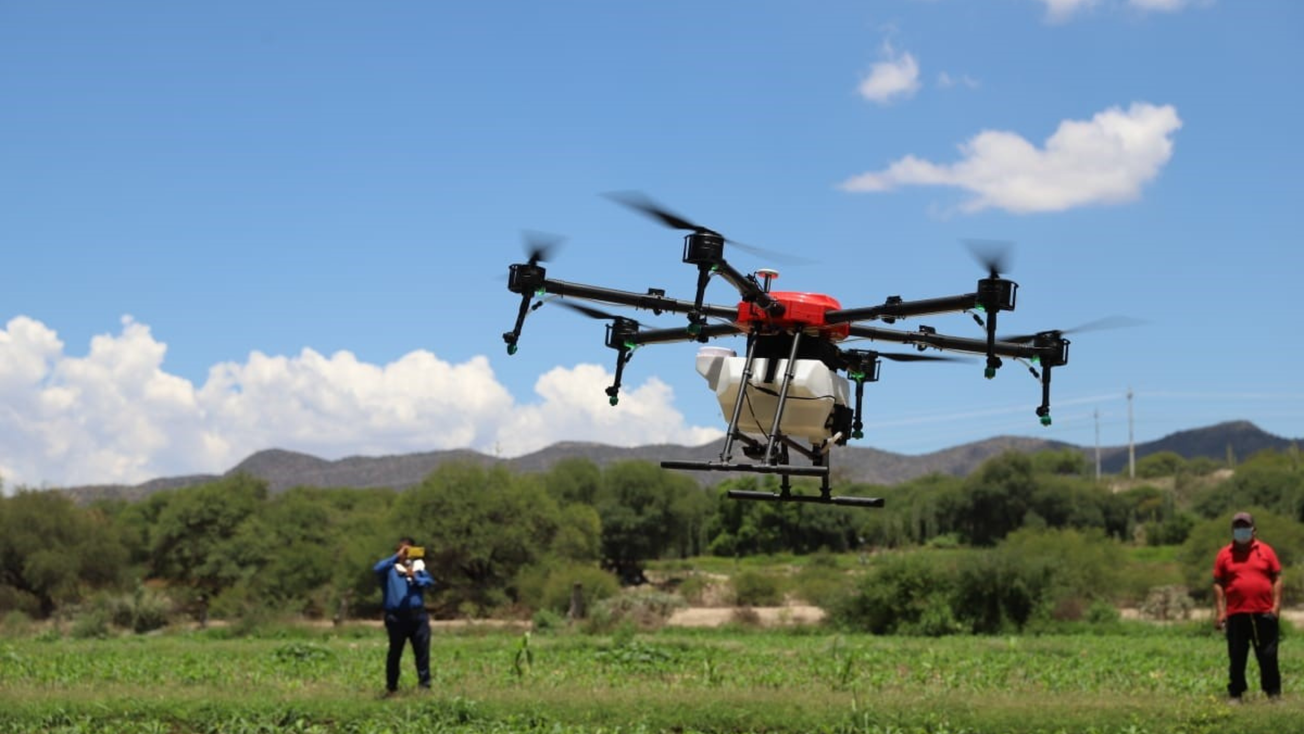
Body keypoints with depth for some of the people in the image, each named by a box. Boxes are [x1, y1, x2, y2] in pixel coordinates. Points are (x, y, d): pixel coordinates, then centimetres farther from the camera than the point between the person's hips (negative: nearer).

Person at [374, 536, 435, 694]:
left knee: (422, 650, 0)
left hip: (417, 615, 3)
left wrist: (415, 578, -17)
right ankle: (391, 686, 15)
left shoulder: (418, 566, 14)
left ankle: (425, 683, 6)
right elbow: (378, 569, -18)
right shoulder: (390, 567, 4)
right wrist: (398, 557, -22)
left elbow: (430, 582, 1)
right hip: (396, 616, -3)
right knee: (395, 652, 5)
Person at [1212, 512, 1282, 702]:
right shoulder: (1225, 555, 6)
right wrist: (1220, 611, -2)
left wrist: (1276, 605, -3)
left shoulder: (1266, 551, 7)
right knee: (1237, 657, 5)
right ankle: (1235, 694, 11)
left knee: (1268, 656, 3)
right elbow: (1218, 584, 6)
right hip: (1236, 614, 0)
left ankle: (1273, 693, 9)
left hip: (1264, 614, 0)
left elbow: (1277, 579, 7)